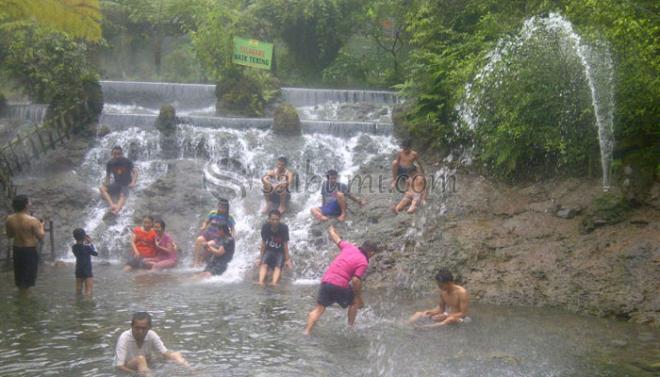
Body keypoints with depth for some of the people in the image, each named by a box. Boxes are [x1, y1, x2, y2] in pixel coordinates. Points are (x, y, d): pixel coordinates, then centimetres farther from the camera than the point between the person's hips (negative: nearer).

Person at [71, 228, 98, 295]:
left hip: (78, 271, 6)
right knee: (88, 291, -5)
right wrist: (91, 243, 2)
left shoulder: (74, 247, -1)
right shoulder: (87, 247, -18)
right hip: (87, 272, -6)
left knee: (78, 290, 14)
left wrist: (86, 243, 8)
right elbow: (96, 254, -3)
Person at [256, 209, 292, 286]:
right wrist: (260, 258, -5)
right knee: (264, 264, -26)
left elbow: (285, 244, -15)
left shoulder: (284, 228, -21)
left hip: (280, 251, -2)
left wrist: (287, 259, -15)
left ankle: (274, 283, -49)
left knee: (278, 266, -28)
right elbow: (263, 243, -7)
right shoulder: (265, 227, -16)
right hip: (269, 249, 2)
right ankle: (260, 282, -45)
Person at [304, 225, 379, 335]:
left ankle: (307, 332, -2)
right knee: (354, 303, 22)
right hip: (340, 285, -5)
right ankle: (350, 326, 24)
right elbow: (356, 280, -12)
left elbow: (336, 239, 28)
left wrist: (331, 230, 50)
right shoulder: (363, 262, -3)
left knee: (319, 309, 8)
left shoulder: (349, 247, 12)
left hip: (325, 281, 5)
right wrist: (359, 298, -1)